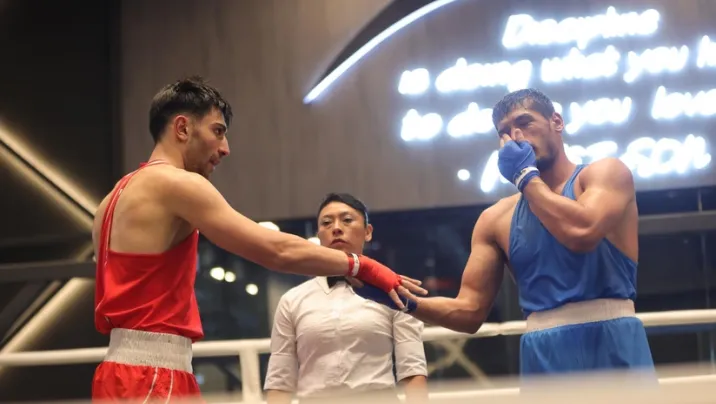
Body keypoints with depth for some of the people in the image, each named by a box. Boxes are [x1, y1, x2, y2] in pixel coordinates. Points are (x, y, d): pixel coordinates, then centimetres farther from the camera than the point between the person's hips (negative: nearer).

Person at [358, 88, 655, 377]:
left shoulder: (606, 173, 4)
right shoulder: (496, 219, 14)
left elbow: (581, 232, -17)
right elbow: (470, 310, 11)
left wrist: (526, 175, -3)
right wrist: (406, 299, -6)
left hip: (612, 346, -4)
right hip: (543, 357, 4)